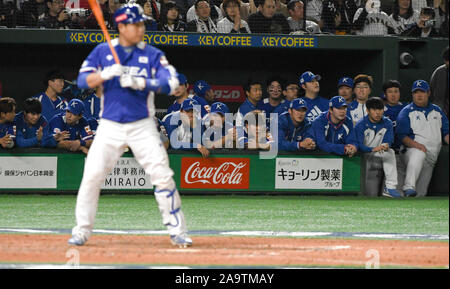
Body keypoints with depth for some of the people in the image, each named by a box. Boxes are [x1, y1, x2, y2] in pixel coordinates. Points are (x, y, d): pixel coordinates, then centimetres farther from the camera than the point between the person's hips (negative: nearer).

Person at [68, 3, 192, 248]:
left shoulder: (152, 54, 0)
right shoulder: (102, 52, 4)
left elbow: (170, 83, -11)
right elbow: (83, 81, -4)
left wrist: (139, 82, -23)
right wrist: (106, 74, -21)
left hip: (142, 126, 0)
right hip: (110, 126, 0)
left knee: (163, 176, -6)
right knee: (92, 175, -8)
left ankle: (177, 231, 4)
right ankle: (81, 231, 5)